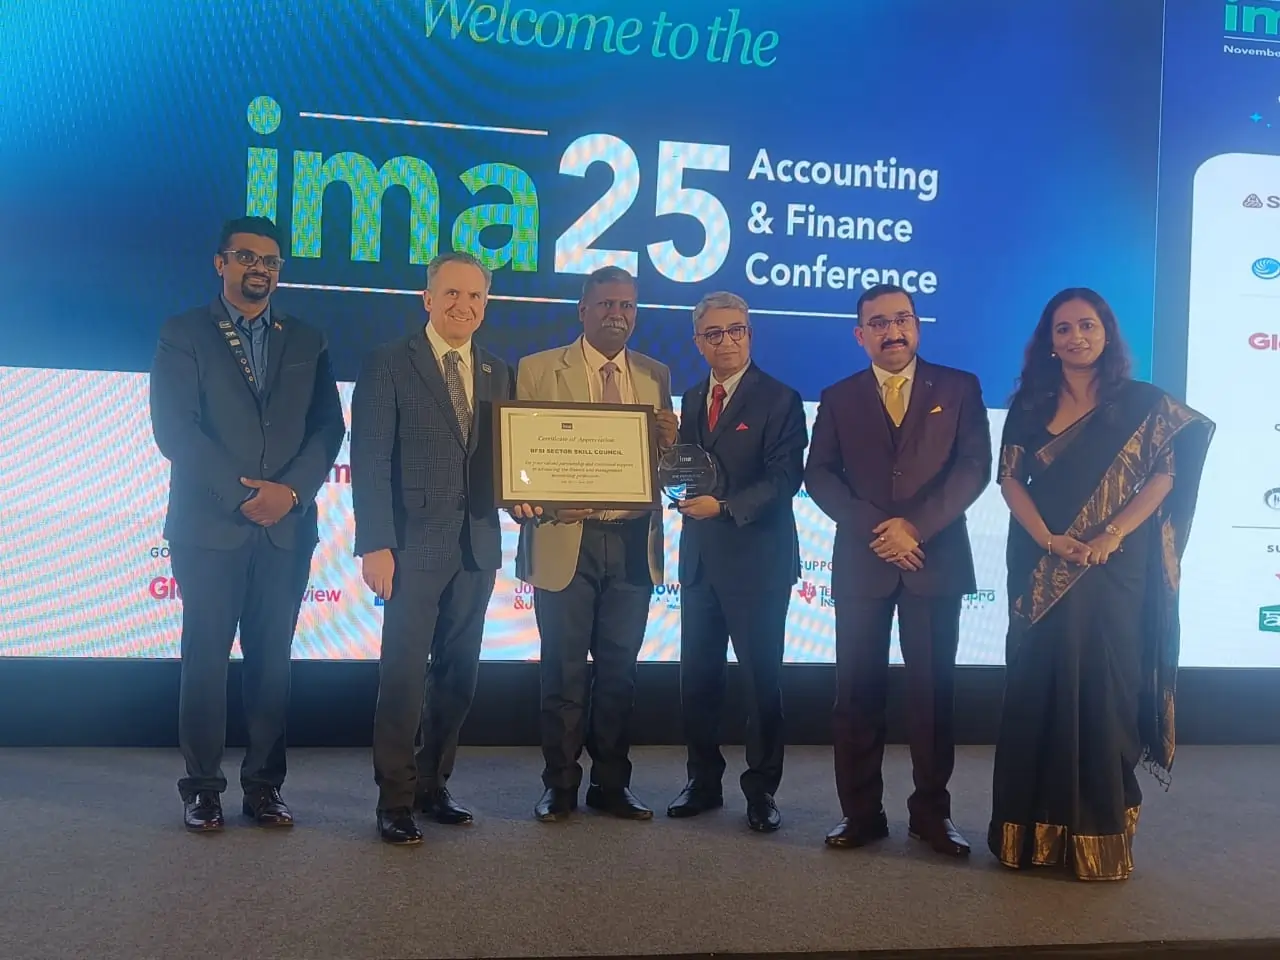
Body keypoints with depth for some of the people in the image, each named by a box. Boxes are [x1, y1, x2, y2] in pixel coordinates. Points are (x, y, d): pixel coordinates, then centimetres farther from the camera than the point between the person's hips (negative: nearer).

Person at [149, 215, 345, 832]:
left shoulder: (307, 341, 13)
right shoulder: (183, 334, 5)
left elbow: (328, 427, 5)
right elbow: (174, 427, -6)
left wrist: (291, 490, -10)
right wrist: (240, 492, -13)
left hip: (287, 526, 2)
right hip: (208, 525, -2)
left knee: (272, 659, 5)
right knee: (206, 657, 2)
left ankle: (263, 784, 13)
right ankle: (203, 786, 13)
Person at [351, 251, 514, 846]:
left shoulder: (499, 375, 13)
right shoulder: (389, 365, -2)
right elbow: (369, 461, -8)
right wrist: (375, 544, -15)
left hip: (477, 546, 5)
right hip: (415, 545, -5)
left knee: (457, 674, 11)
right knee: (405, 674, -2)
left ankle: (432, 786, 25)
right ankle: (395, 800, 11)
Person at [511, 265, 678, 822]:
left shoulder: (656, 377, 12)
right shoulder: (538, 370, 3)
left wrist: (669, 442, -11)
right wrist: (532, 505, -18)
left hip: (633, 544, 3)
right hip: (565, 540, -3)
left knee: (619, 668, 10)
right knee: (565, 668, 4)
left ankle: (612, 784, 22)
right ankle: (560, 786, 17)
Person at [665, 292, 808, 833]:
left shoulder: (779, 399, -5)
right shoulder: (692, 399, 15)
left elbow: (785, 477, -13)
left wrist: (724, 505, -22)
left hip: (757, 559, -5)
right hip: (700, 558, 6)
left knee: (761, 678, 3)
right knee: (697, 676, 9)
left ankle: (761, 789, 16)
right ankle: (704, 782, 23)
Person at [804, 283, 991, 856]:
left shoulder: (959, 389, 7)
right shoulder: (839, 398, 11)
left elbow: (974, 467, -3)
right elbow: (819, 475, 2)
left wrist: (916, 526, -13)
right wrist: (875, 528, -11)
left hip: (936, 561, -1)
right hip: (861, 562, 1)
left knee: (933, 691, 3)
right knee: (857, 691, 2)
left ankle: (932, 812, 15)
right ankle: (861, 812, 12)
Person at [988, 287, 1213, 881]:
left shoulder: (1141, 402, 3)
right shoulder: (1029, 405, 7)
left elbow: (1164, 474, -4)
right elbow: (1010, 479, 1)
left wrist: (1109, 536, -16)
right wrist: (1047, 539, -14)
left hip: (1113, 572, -1)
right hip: (1041, 571, 2)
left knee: (1103, 690, 1)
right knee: (1037, 691, 4)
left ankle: (1101, 832, 13)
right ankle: (1034, 827, 14)